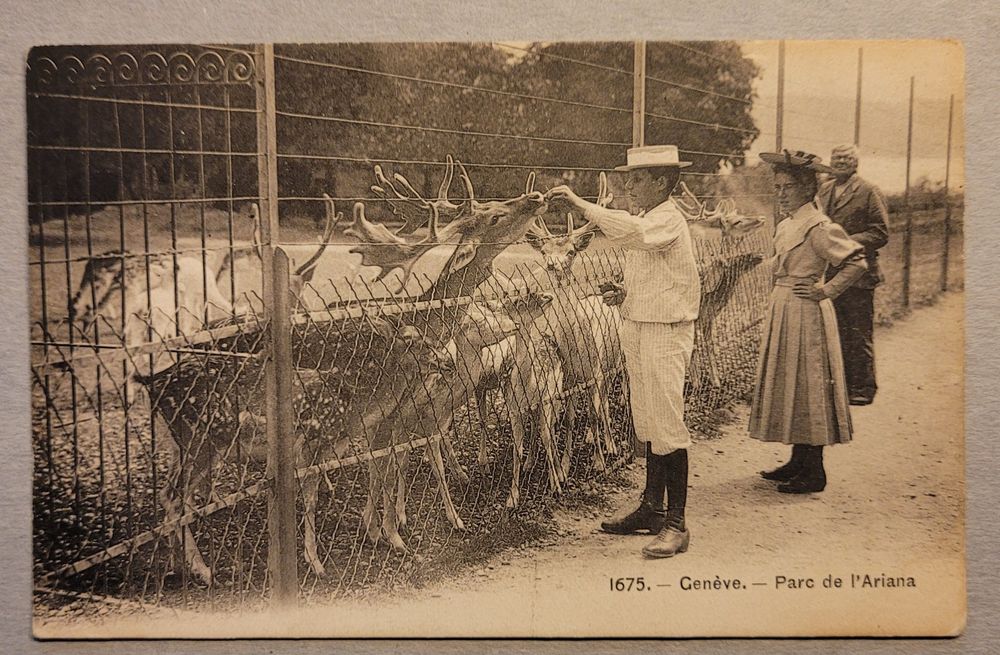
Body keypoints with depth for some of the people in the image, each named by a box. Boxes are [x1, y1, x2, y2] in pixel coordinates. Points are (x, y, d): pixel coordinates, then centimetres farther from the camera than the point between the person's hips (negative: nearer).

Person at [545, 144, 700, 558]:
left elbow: (631, 232, -36)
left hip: (664, 333, -10)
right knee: (647, 425, 15)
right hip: (637, 328, 10)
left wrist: (580, 204, -34)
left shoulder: (668, 220, -13)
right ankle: (651, 508, 26)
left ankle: (676, 524, -1)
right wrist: (626, 292, 6)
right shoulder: (646, 219, 16)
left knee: (667, 427, -7)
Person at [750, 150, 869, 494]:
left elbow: (857, 262, -19)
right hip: (782, 311, 9)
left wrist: (826, 290, -17)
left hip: (805, 313, -9)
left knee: (807, 387, -3)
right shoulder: (786, 225, 12)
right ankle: (798, 462, 22)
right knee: (788, 386, 12)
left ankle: (814, 472, 5)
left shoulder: (819, 227, -14)